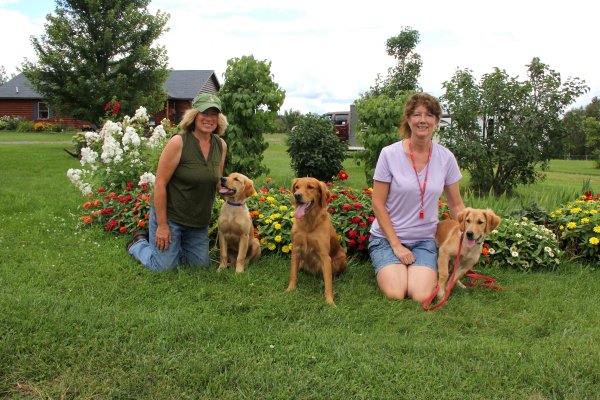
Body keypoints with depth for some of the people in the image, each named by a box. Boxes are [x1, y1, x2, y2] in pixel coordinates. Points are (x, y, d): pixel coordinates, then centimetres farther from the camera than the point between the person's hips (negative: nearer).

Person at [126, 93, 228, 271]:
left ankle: (172, 247, 36)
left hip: (199, 221, 6)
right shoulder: (178, 142, -20)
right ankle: (139, 242, 29)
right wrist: (162, 225, -19)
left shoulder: (221, 145, -2)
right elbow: (160, 183, -19)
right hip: (170, 215, -6)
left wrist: (207, 215, 11)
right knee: (164, 267, 1)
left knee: (201, 264, 13)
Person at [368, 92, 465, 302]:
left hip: (424, 240, 2)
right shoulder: (389, 154, -11)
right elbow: (378, 203, -8)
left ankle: (423, 270, 13)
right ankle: (389, 267, 11)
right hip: (387, 237, -2)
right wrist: (396, 245, -11)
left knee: (422, 297, -20)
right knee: (396, 295, -22)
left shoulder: (446, 157, -3)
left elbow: (456, 205, 7)